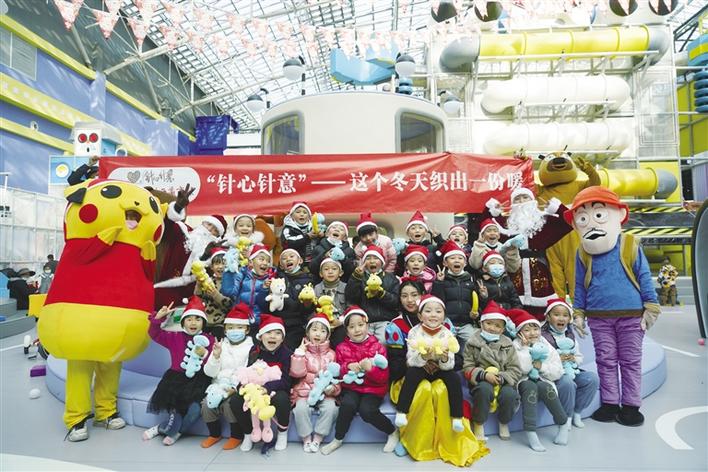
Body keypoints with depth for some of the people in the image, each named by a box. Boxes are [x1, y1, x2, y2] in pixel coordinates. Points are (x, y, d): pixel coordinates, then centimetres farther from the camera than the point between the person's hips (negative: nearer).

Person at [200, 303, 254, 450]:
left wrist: (235, 388, -23)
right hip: (219, 385, 4)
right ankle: (215, 434, 10)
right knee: (207, 404, -19)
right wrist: (215, 357, -12)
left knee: (229, 404, -28)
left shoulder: (250, 348, -2)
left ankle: (237, 436, -1)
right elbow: (210, 372, 5)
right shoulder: (221, 346, 10)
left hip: (239, 387, -4)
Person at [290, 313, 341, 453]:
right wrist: (299, 354, -16)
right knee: (301, 408, -28)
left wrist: (334, 387, -15)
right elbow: (297, 373, -9)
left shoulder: (331, 354, 6)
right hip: (305, 391, 0)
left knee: (331, 408, -26)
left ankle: (318, 438, -5)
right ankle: (306, 438, -4)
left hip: (326, 392, 1)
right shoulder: (303, 351, 4)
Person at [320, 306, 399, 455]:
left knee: (366, 410, -28)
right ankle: (338, 439, -6)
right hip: (351, 387, 2)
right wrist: (347, 367, -15)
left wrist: (370, 368, -26)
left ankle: (393, 432, -1)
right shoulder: (342, 348, 3)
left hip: (373, 389, -2)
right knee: (348, 404, -29)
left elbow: (384, 378, -6)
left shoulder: (377, 347, -3)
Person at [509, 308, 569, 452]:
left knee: (543, 387, -32)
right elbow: (523, 369, -16)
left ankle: (564, 423, -9)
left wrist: (541, 366, -14)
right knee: (530, 387, -35)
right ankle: (530, 432, -33)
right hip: (524, 381, -2)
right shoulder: (516, 346, -2)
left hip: (543, 381, 2)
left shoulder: (546, 346, 6)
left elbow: (558, 372, 2)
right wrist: (525, 347, -15)